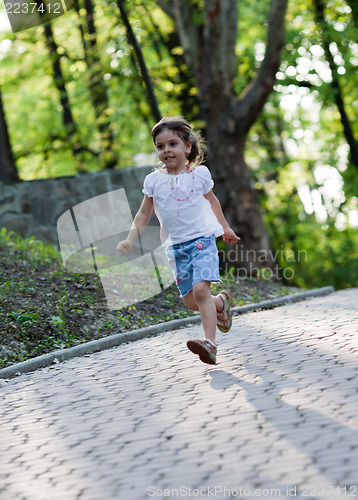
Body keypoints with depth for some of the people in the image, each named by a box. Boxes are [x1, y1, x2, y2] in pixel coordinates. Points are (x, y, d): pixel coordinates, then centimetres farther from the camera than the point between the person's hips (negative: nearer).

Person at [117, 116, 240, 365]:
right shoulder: (154, 181, 2)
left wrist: (225, 228, 27)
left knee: (201, 289, -23)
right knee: (190, 301, 6)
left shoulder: (200, 174, 1)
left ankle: (210, 343, -25)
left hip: (203, 239, -3)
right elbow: (144, 215, 9)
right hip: (176, 247, 3)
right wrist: (130, 240, -4)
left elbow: (212, 200, 18)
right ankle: (222, 301, 37)